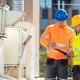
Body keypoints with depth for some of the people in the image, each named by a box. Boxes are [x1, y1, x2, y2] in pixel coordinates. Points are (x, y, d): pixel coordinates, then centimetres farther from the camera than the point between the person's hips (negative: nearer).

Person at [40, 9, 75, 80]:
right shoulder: (50, 28, 1)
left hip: (63, 60, 0)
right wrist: (49, 43, -30)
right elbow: (42, 39, -8)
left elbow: (73, 47, 4)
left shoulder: (71, 32, 3)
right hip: (51, 59, 0)